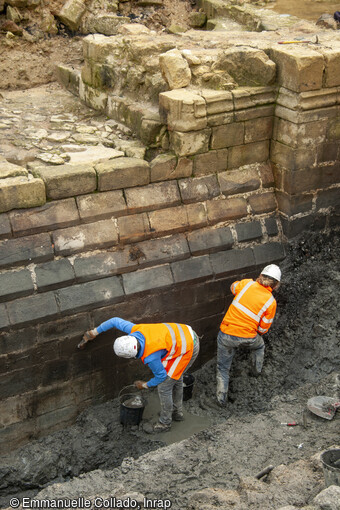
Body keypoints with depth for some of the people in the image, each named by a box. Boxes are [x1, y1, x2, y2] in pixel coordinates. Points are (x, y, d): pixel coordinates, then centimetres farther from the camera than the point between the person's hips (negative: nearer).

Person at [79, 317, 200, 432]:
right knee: (176, 378, 28)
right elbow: (115, 321, 3)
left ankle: (165, 422, 25)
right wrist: (93, 333, 9)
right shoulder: (135, 330, -14)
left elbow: (161, 376, -12)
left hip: (186, 349, -8)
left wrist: (145, 385, 6)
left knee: (164, 386, 4)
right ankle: (177, 412, 47)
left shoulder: (150, 357, -30)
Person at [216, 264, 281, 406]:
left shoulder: (247, 284, -6)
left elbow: (233, 287, 19)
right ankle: (256, 371, 54)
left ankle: (221, 398, 15)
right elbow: (263, 330, -2)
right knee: (259, 345, 38)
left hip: (226, 333, 0)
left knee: (222, 368, 20)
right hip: (248, 338, 0)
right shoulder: (271, 302, -7)